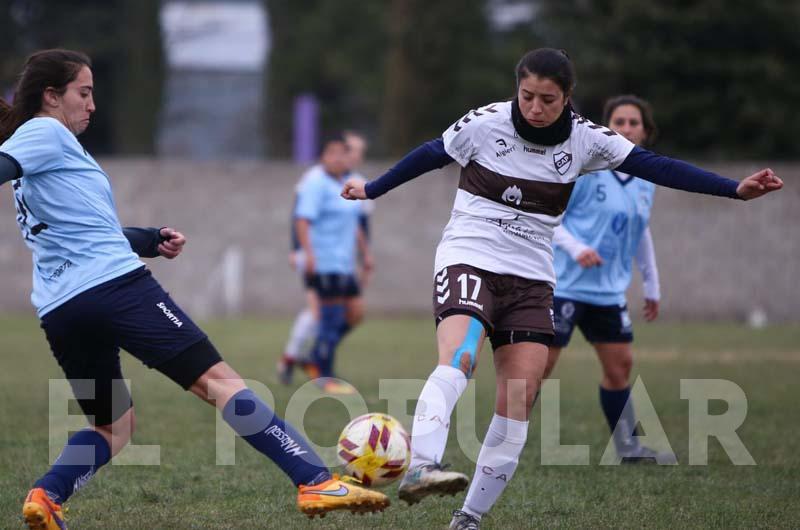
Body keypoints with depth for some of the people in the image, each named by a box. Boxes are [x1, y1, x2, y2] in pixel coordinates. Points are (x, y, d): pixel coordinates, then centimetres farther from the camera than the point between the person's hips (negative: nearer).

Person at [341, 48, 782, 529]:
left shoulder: (585, 140, -3)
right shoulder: (485, 124, -9)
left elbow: (653, 165, -3)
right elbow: (432, 155, 7)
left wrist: (736, 189, -9)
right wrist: (371, 190, 15)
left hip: (531, 277, 4)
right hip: (468, 259, -3)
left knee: (521, 395, -6)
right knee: (459, 358, -31)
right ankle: (421, 468, -48)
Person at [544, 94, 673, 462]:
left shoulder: (645, 180, 9)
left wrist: (652, 286, 23)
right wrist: (575, 248, -25)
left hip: (609, 291, 7)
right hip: (565, 284, -7)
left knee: (620, 364, 10)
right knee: (541, 364, -9)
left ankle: (627, 446, 23)